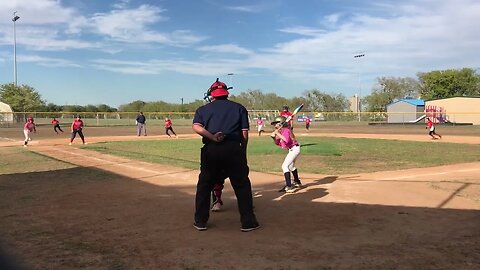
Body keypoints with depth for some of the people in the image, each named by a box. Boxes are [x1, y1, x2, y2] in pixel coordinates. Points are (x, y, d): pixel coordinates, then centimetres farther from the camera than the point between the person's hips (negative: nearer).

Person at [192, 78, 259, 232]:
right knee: (242, 185, 10)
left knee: (204, 185, 16)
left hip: (210, 150, 1)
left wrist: (212, 137, -13)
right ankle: (248, 222, 12)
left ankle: (200, 221, 20)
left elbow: (196, 127, -4)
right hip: (233, 149, -1)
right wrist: (243, 154, 14)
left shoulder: (203, 109, 16)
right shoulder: (239, 108, 15)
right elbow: (245, 133, 6)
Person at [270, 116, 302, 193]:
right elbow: (278, 143, 14)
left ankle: (289, 187, -23)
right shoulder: (280, 132, 11)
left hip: (294, 149, -11)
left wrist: (278, 134, -28)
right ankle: (297, 182, 46)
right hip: (292, 150, 11)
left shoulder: (285, 130, -17)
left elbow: (286, 140, -35)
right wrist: (274, 137, -2)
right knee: (291, 165, 29)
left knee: (285, 166, -17)